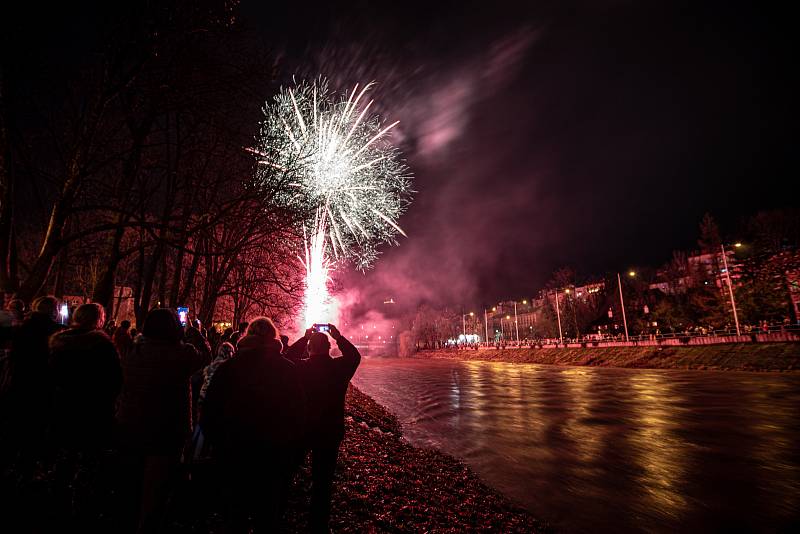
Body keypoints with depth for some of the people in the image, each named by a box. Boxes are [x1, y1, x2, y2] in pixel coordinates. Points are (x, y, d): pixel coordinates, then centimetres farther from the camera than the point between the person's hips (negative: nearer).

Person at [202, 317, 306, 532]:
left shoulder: (227, 367, -8)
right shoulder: (287, 369, -13)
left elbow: (209, 413, -4)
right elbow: (299, 412, -11)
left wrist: (220, 446, 8)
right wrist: (295, 453, 0)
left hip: (236, 452, 2)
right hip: (276, 455, -2)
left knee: (239, 507, 25)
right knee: (269, 514, 17)